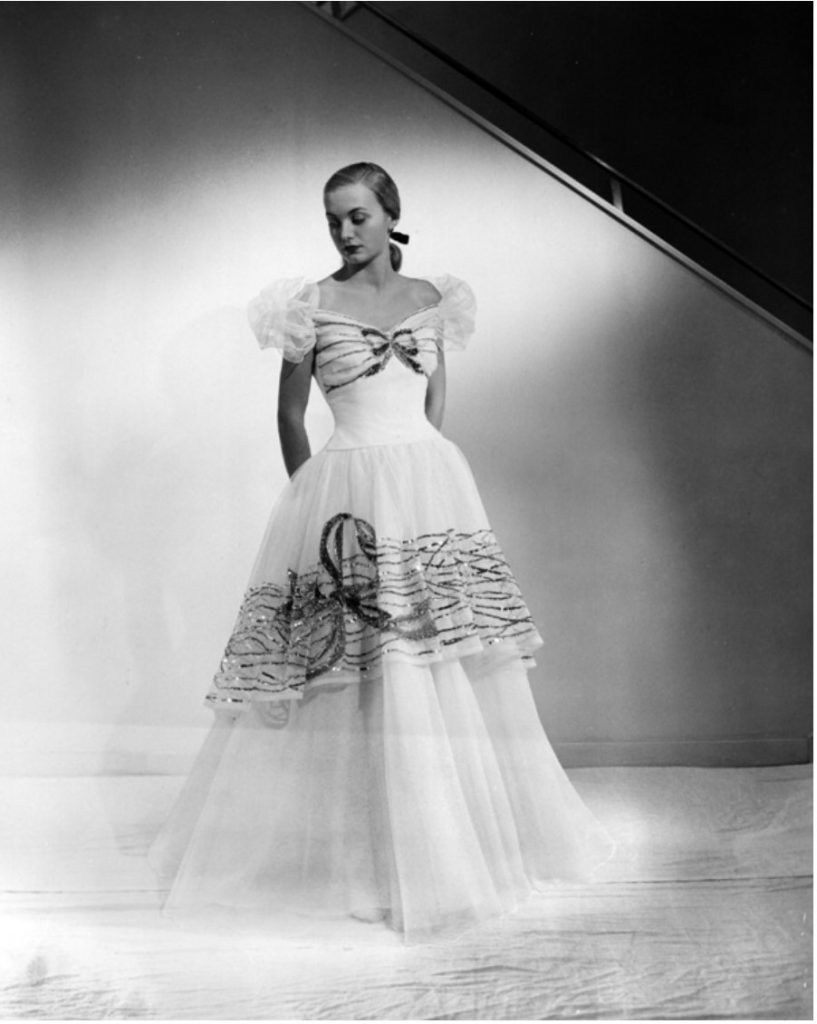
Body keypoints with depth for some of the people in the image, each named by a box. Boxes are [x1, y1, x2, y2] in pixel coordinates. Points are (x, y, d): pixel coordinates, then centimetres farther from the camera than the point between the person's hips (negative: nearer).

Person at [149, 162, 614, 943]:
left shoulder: (432, 299, 12)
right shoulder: (312, 304, 2)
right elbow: (289, 416, 7)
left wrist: (415, 482, 10)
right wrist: (316, 497, 8)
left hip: (433, 487, 4)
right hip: (349, 493, -3)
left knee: (449, 670, 6)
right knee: (367, 677, -4)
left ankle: (466, 835, 23)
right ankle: (375, 855, 9)